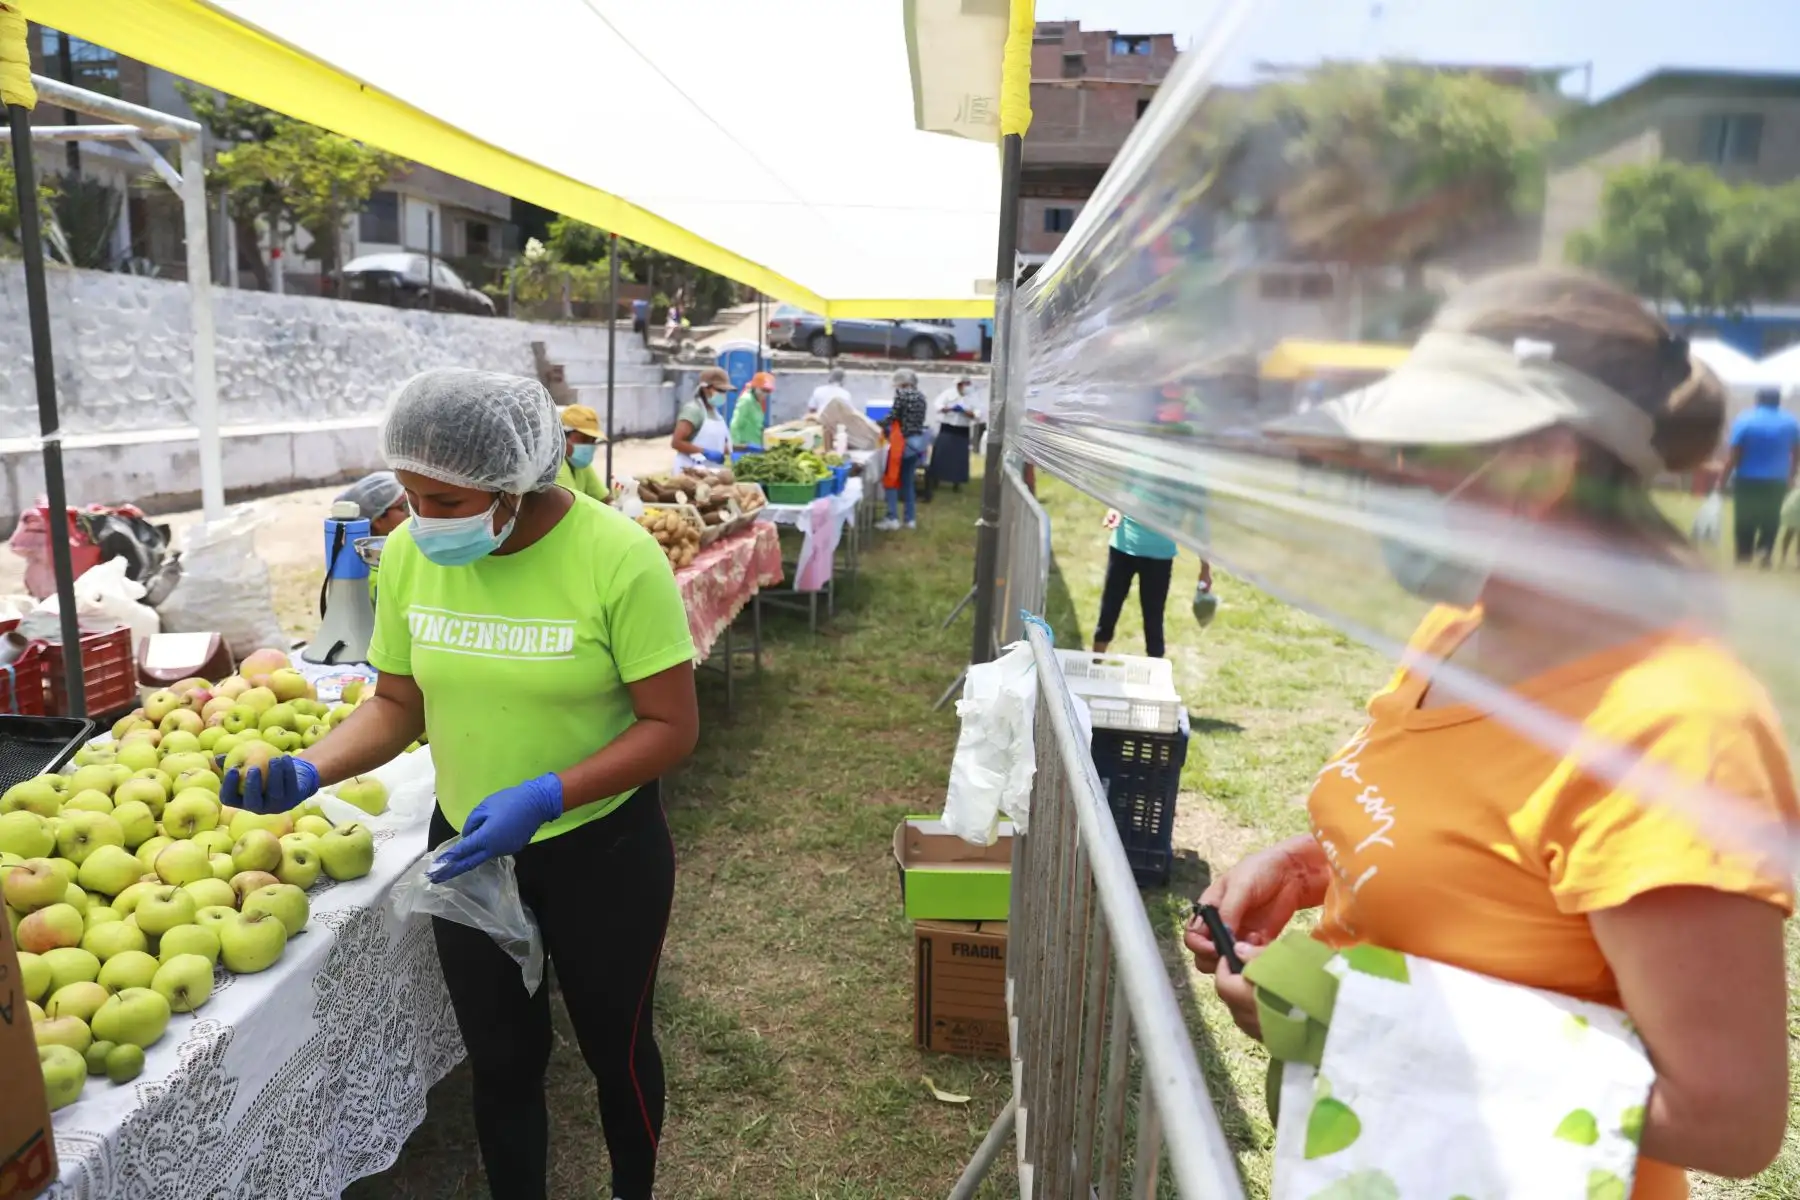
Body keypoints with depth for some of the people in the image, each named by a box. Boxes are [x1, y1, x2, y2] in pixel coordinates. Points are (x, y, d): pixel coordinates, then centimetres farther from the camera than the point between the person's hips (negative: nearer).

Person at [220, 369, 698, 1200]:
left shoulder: (617, 557, -24)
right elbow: (398, 704, 1)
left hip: (602, 850, -3)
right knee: (501, 1058, 20)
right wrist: (311, 770, -17)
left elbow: (671, 726, -20)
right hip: (466, 849, 3)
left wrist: (544, 798, -30)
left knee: (614, 1047, 20)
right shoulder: (409, 554, -9)